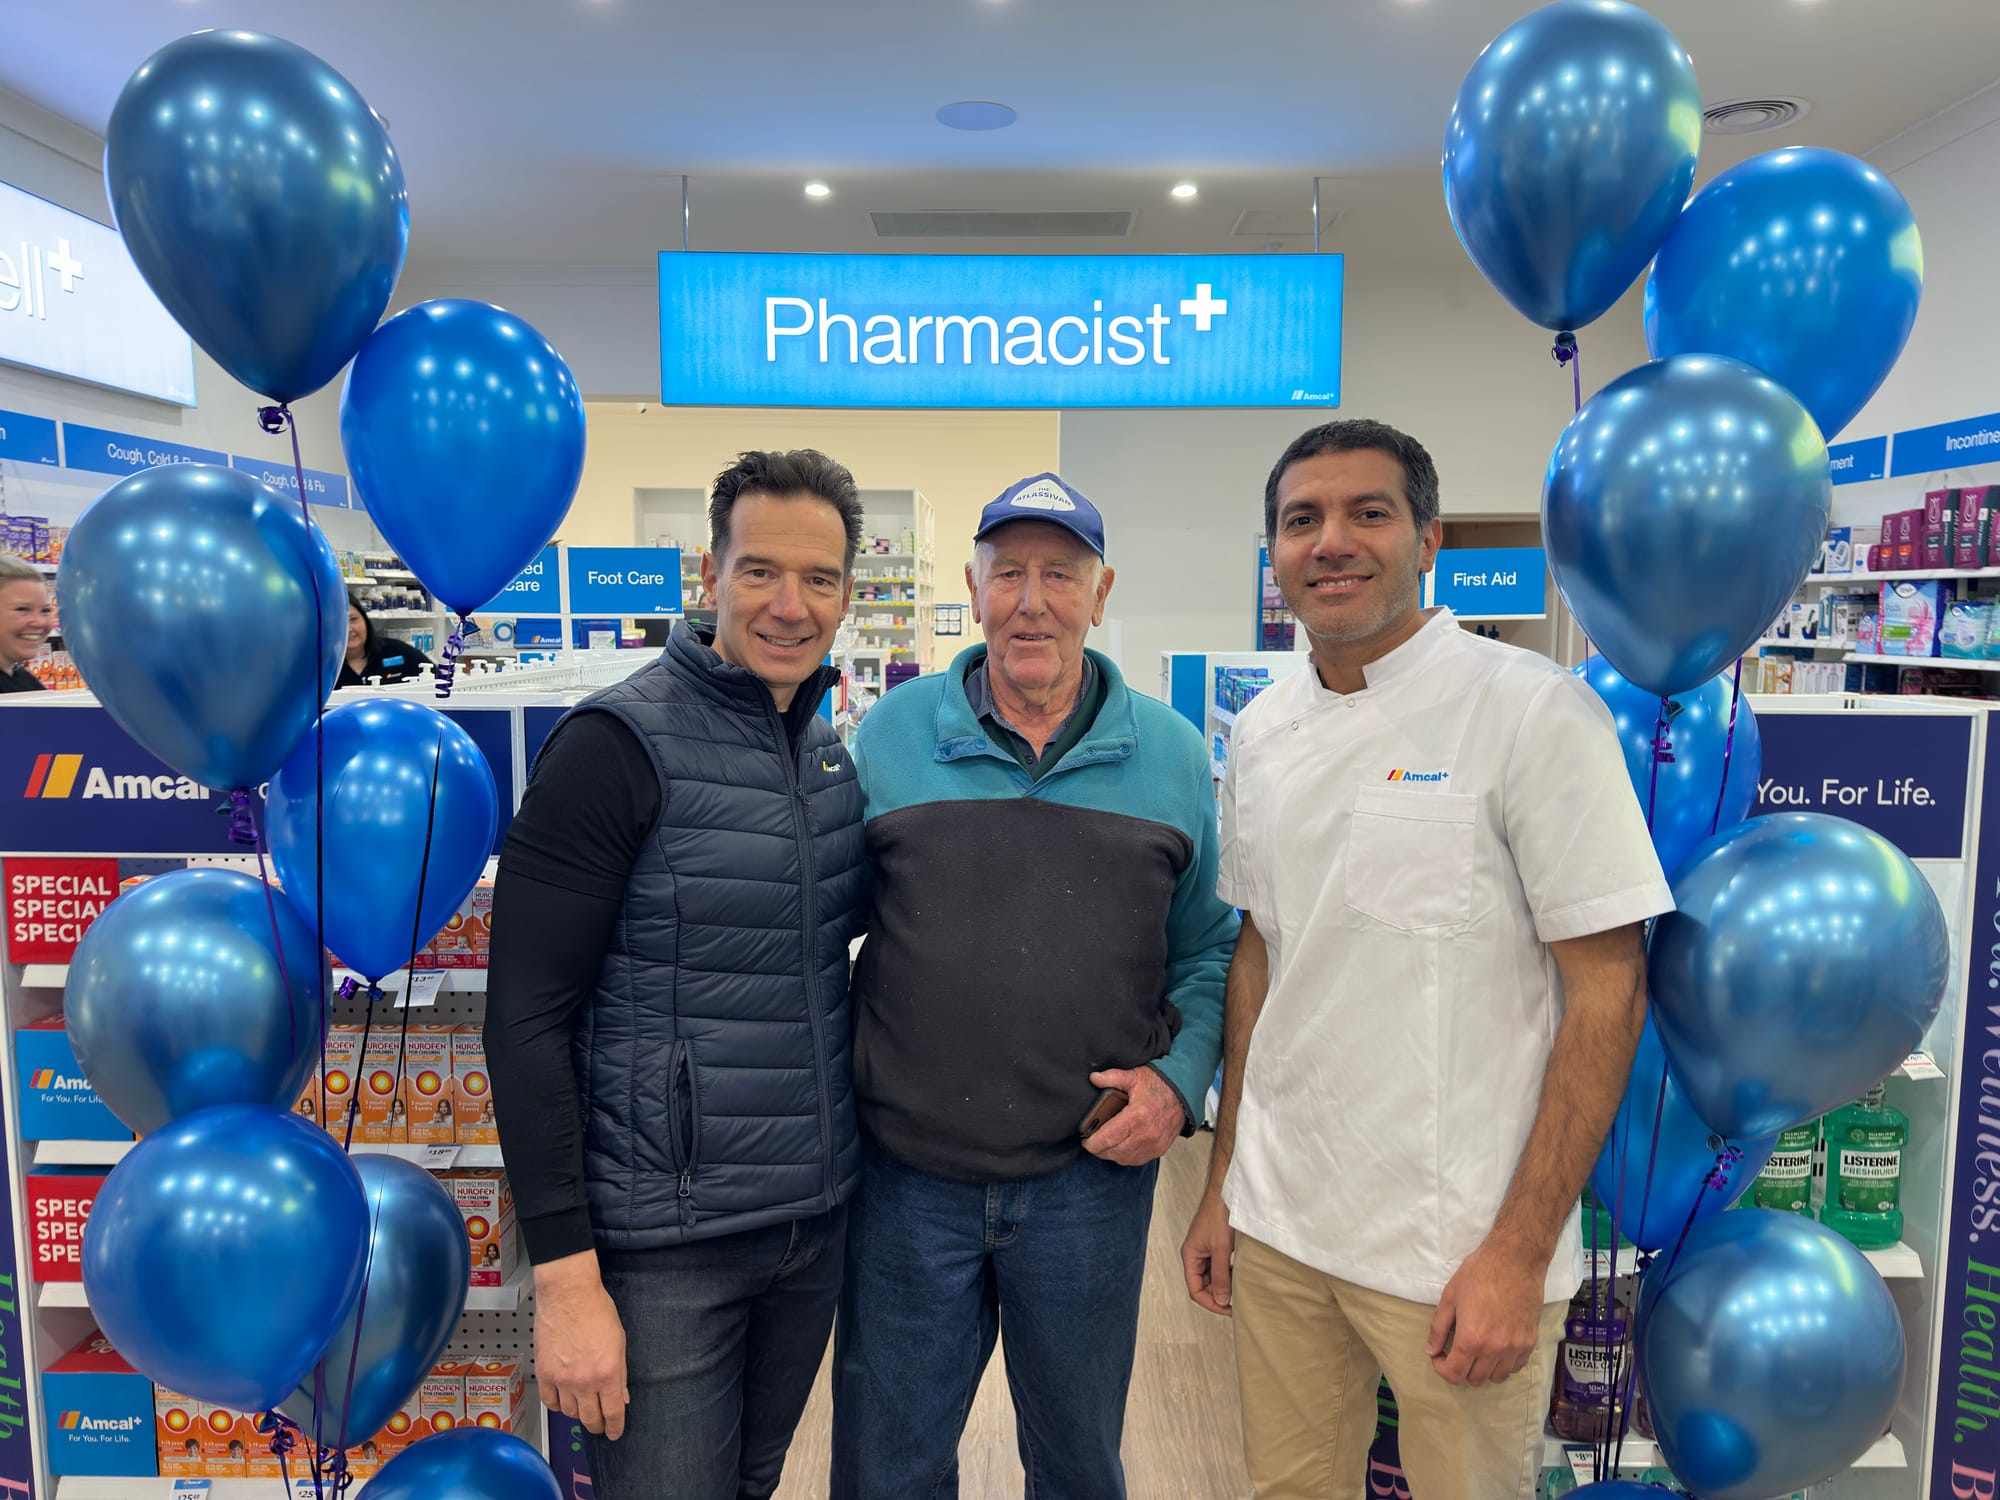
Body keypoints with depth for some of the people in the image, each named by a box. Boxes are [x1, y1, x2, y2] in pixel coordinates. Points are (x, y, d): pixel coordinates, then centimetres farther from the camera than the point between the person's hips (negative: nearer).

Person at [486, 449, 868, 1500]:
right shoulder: (621, 744, -15)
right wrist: (564, 1276, -18)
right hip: (668, 1243, -6)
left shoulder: (836, 750, 5)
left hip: (817, 1218, 7)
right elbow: (526, 1018, -17)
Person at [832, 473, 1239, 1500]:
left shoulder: (1171, 757, 1)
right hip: (907, 1175, 0)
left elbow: (1210, 948, 7)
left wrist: (1180, 1079, -8)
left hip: (1091, 1175, 1)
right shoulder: (887, 736, -2)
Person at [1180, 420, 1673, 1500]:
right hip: (1277, 1223, 5)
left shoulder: (1533, 710, -13)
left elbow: (1608, 990, -13)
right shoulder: (1260, 734, 5)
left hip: (1458, 1249, -5)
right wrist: (1222, 1186, 12)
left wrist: (1518, 1255, -14)